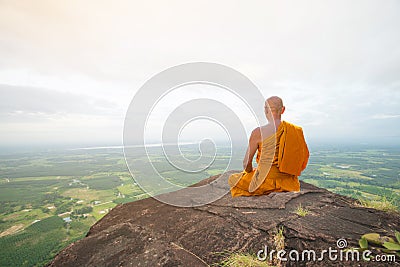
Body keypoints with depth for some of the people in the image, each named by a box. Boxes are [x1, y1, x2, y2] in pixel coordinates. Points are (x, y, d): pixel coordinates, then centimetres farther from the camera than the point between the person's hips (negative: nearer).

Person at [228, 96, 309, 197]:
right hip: (289, 184, 6)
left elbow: (246, 163, -11)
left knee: (232, 179, 17)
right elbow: (305, 157, 9)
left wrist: (252, 172, 11)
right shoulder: (296, 130, -2)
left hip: (267, 183, -6)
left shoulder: (258, 132, -17)